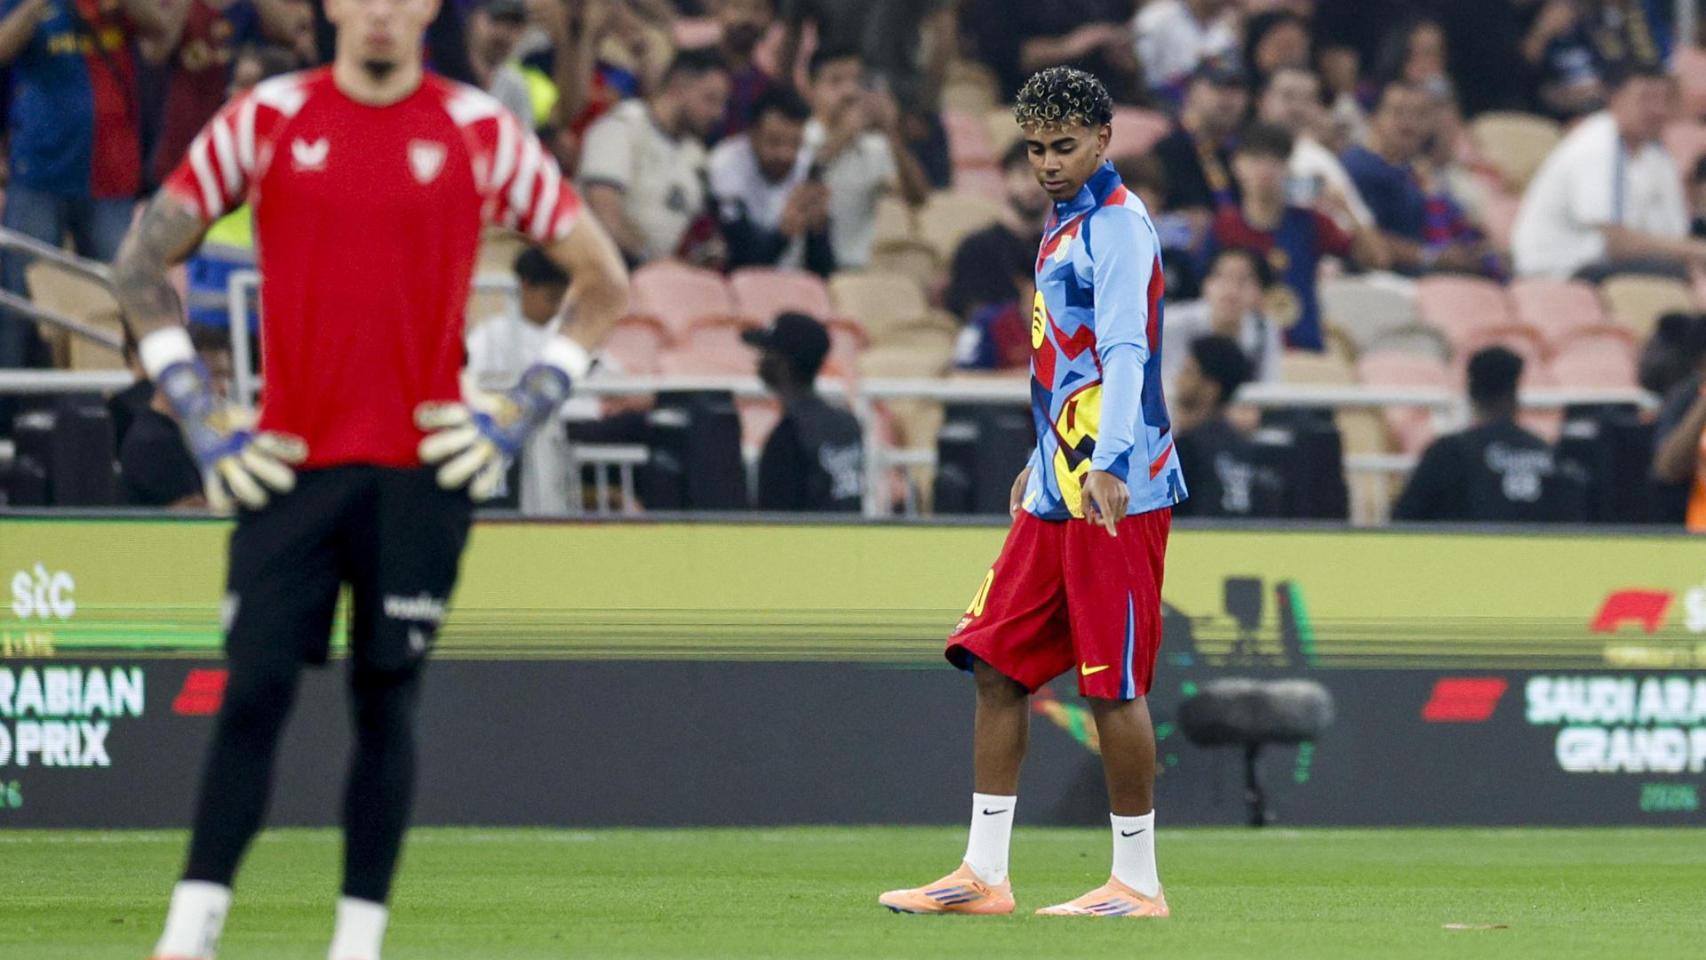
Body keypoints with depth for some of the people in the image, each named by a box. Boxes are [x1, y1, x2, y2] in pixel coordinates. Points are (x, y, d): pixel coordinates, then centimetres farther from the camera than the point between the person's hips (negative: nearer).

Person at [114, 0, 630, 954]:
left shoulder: (481, 132, 3)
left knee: (387, 698, 3)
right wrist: (198, 410, 2)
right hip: (286, 465, 0)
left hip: (420, 470, 0)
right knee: (255, 690, -6)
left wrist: (519, 415, 2)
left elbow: (603, 278, 10)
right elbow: (145, 260, 10)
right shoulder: (268, 118, 4)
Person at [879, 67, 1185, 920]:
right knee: (997, 665, 7)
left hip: (1115, 497, -9)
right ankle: (982, 876, 10)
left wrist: (1107, 465, -37)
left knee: (1111, 683, -5)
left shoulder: (1118, 226, -12)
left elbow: (1124, 352, -25)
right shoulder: (1065, 225, 17)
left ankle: (1137, 883, 3)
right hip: (1054, 496, 9)